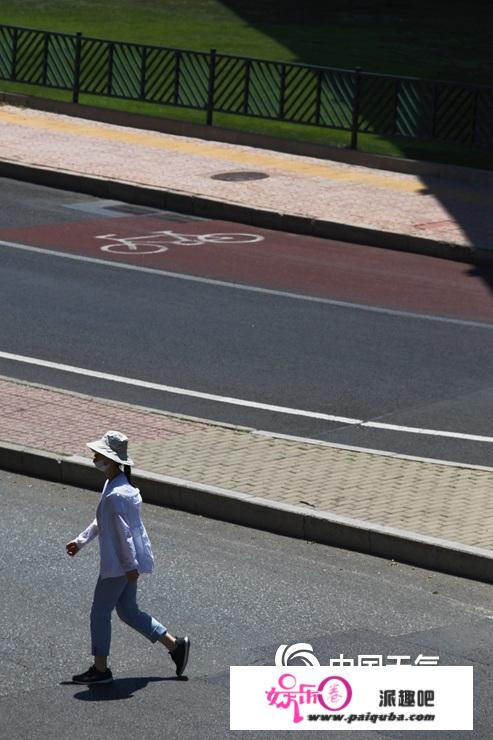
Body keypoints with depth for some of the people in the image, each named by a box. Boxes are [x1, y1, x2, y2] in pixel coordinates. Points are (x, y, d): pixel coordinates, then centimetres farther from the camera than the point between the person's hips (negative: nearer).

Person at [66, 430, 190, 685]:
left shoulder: (117, 495, -25)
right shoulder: (113, 484, 8)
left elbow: (125, 532, -24)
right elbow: (101, 521, 20)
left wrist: (130, 566, -21)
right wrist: (81, 541, 21)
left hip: (118, 564, -10)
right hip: (122, 562, 10)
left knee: (100, 613, 4)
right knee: (128, 611, 18)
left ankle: (100, 669, 15)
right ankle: (175, 645, 21)